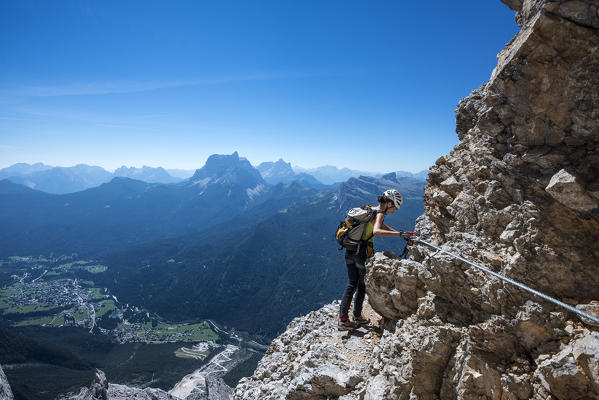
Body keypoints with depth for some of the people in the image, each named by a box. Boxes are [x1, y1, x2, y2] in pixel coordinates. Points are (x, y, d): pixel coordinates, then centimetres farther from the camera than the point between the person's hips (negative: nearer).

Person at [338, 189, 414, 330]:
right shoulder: (379, 214, -11)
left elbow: (383, 226, 27)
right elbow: (376, 231, -31)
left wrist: (402, 234, 25)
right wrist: (400, 233, -32)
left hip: (349, 251, 8)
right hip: (361, 253, -8)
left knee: (352, 284, 14)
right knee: (362, 285, 12)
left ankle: (342, 318, 16)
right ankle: (357, 316, 26)